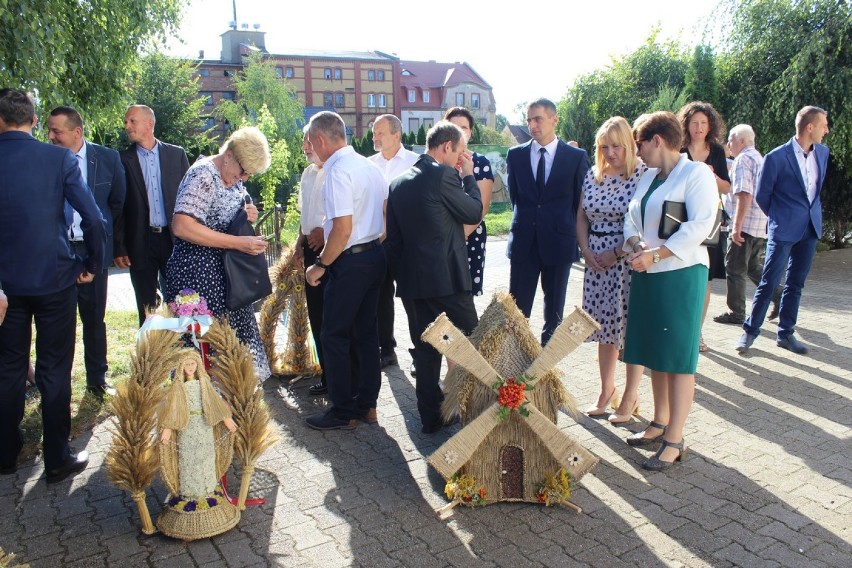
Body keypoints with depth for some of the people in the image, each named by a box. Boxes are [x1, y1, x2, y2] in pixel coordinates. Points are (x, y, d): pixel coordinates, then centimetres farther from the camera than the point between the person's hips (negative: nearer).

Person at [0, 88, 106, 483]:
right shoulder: (59, 159, -9)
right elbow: (93, 218, -14)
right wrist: (93, 264, 0)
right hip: (54, 279, -2)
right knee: (54, 370, 7)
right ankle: (57, 459, 15)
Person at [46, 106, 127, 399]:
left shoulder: (107, 158, -3)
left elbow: (119, 202, 7)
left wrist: (106, 235, 7)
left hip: (93, 249, 1)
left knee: (95, 319, 11)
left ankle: (97, 380, 25)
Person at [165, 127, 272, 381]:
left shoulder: (234, 178, 11)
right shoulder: (203, 174, -16)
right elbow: (181, 226, -27)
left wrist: (247, 216, 1)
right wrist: (238, 242, -26)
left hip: (224, 272, 9)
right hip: (199, 272, -9)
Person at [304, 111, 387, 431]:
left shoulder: (338, 171, -16)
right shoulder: (369, 166, 11)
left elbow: (343, 229, -22)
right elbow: (386, 214, 16)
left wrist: (321, 265, -12)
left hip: (350, 261, -9)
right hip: (375, 256, 9)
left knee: (334, 336, 3)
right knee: (366, 333, 15)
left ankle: (344, 413, 11)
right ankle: (366, 404, 25)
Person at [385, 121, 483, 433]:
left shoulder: (399, 182, 11)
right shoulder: (443, 175, -12)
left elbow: (392, 236, 13)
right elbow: (474, 212, -2)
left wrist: (400, 273, 19)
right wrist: (468, 175, 8)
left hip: (415, 278, 7)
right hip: (448, 278, -7)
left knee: (427, 348, 13)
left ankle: (430, 416, 19)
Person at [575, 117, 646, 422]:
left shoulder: (644, 174, -10)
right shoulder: (592, 174, 8)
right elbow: (582, 216, 13)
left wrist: (616, 253, -15)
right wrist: (586, 250, -1)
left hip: (630, 259, -5)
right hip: (597, 260, 5)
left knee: (632, 328, 4)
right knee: (605, 326, 13)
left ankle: (630, 397, 19)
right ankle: (607, 391, 28)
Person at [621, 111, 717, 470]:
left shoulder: (696, 173, -8)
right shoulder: (648, 177, 16)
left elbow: (700, 225, -18)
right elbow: (631, 221, 12)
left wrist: (655, 254, -20)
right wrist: (637, 246, -9)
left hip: (681, 275, -8)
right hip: (646, 275, 8)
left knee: (678, 357, -3)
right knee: (655, 353, 13)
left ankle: (674, 440, 4)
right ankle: (660, 423, 26)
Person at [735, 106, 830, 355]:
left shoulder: (823, 152, 9)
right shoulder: (777, 157, -11)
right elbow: (761, 195, -2)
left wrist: (812, 212, 18)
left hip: (810, 229, 6)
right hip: (784, 230, -6)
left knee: (796, 284, 10)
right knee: (769, 282, -4)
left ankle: (786, 333, 19)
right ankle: (750, 331, 7)